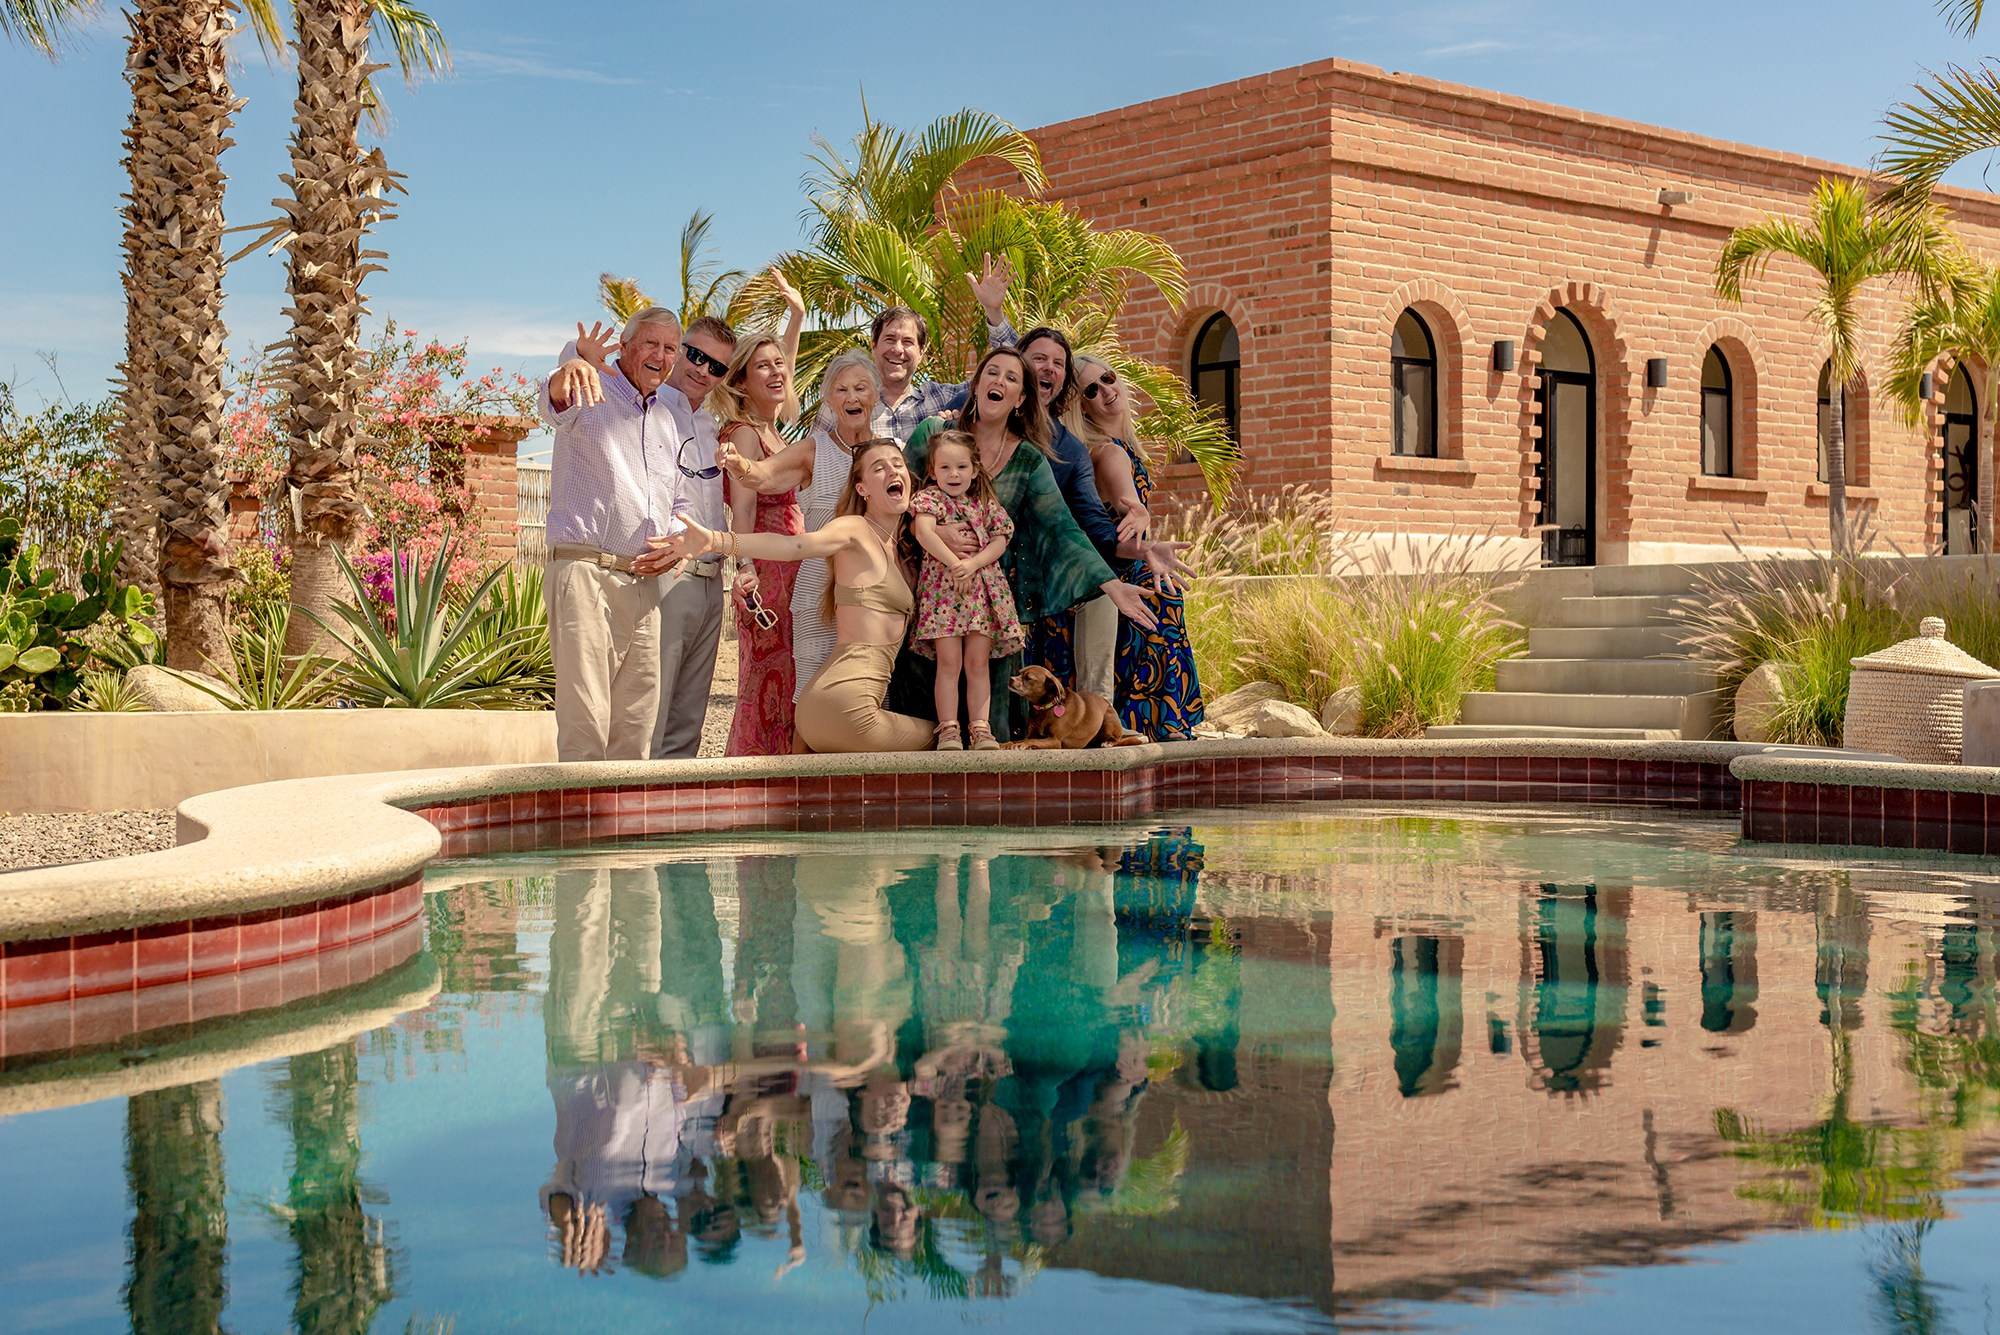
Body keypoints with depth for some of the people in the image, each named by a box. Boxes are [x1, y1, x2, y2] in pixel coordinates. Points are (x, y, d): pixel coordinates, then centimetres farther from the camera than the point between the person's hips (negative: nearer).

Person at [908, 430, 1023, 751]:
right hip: (942, 587, -3)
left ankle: (981, 729, 3)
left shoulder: (985, 503, 13)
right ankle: (948, 730, -5)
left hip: (982, 587, 3)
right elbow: (924, 532, -13)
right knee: (949, 662, -6)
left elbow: (1000, 542, 5)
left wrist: (973, 564, -12)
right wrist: (954, 563, -20)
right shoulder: (929, 498, 4)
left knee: (978, 662, 2)